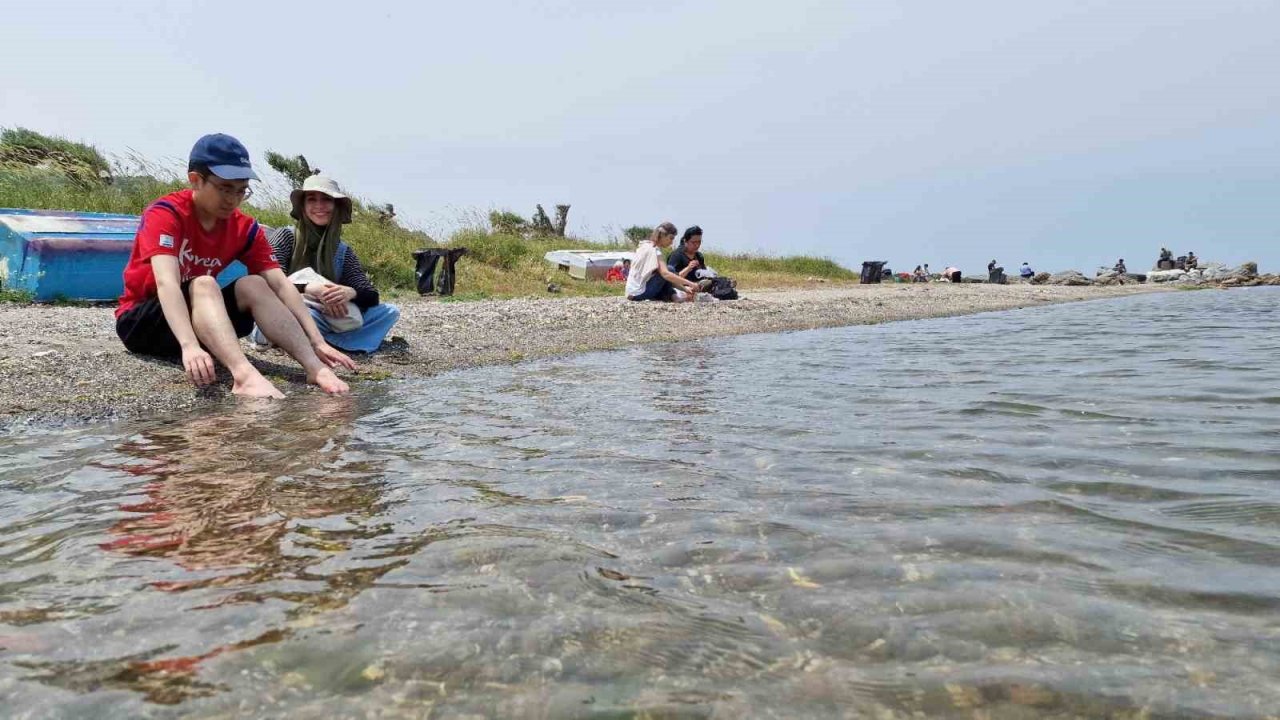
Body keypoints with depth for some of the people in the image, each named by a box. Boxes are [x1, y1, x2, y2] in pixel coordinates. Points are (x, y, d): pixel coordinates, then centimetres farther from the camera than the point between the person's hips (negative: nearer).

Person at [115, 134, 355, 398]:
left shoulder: (244, 228, -5)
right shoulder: (165, 214, -20)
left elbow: (280, 284, -14)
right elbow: (166, 282, -36)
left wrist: (318, 342, -26)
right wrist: (189, 346, -51)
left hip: (201, 317, 5)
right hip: (140, 321, -5)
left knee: (252, 285, -21)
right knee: (203, 284, -32)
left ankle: (314, 367, -38)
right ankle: (245, 375, -56)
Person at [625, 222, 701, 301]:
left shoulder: (648, 246, 15)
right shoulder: (653, 250, -14)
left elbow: (663, 273, 12)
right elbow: (665, 273, -28)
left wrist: (684, 288, 3)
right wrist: (690, 283, -28)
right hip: (638, 292, -9)